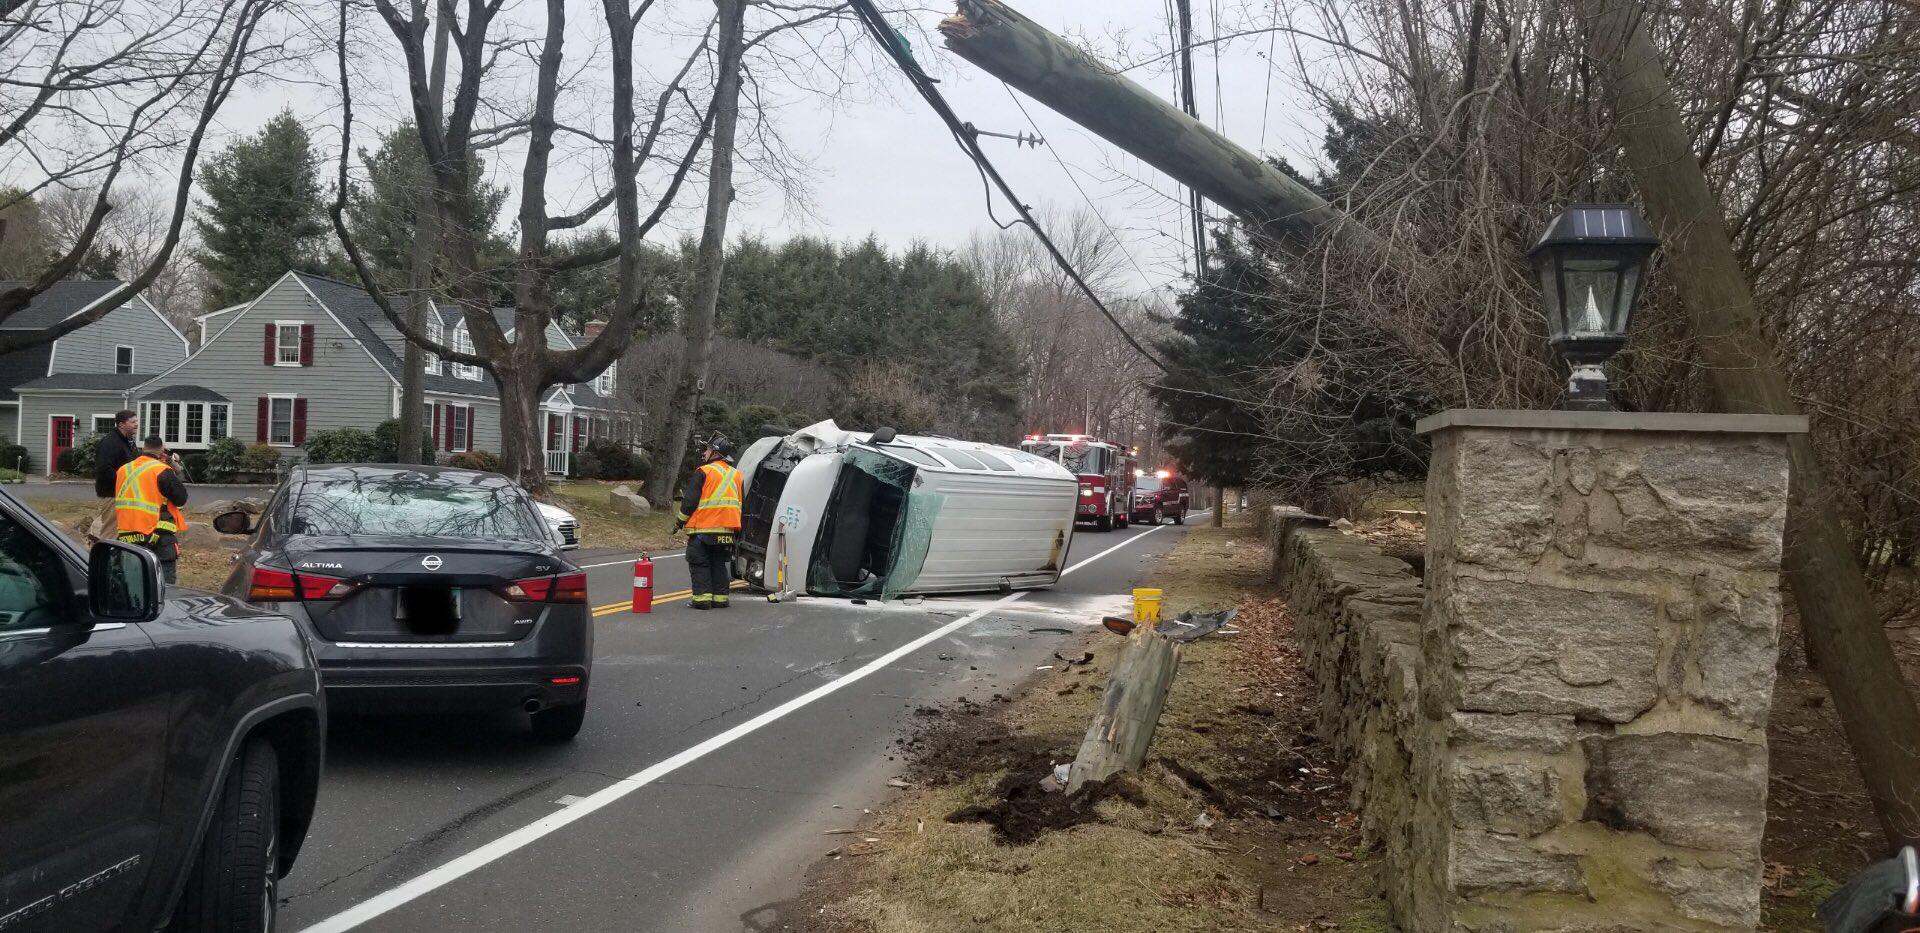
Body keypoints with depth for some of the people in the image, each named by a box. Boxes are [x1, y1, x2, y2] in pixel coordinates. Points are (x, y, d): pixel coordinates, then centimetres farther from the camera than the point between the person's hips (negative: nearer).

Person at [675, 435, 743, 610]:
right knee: (720, 564, 13)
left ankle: (702, 597, -3)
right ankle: (720, 597, 12)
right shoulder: (736, 475, 12)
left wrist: (680, 520, 4)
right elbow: (740, 504, 18)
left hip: (703, 528, -6)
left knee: (700, 564, 2)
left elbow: (690, 501, -10)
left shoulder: (703, 472, -9)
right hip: (727, 530, 6)